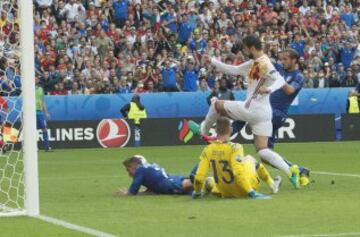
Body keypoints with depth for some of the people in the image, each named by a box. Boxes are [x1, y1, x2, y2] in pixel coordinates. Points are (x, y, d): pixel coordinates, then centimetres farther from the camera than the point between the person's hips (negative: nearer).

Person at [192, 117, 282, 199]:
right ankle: (272, 184, 42)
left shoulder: (207, 151, -14)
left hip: (226, 193, 3)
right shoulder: (234, 148, -27)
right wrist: (251, 193, -34)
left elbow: (199, 176, -15)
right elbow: (238, 173, -35)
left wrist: (197, 192, 3)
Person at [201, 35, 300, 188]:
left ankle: (203, 130, 27)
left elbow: (280, 80, -23)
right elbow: (234, 70, 25)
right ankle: (290, 171, -12)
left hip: (253, 110, -9)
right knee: (262, 151, 2)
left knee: (217, 104, 9)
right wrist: (212, 61, 22)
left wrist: (269, 89, -42)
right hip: (263, 112, 9)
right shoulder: (253, 64, 15)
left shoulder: (264, 64, -13)